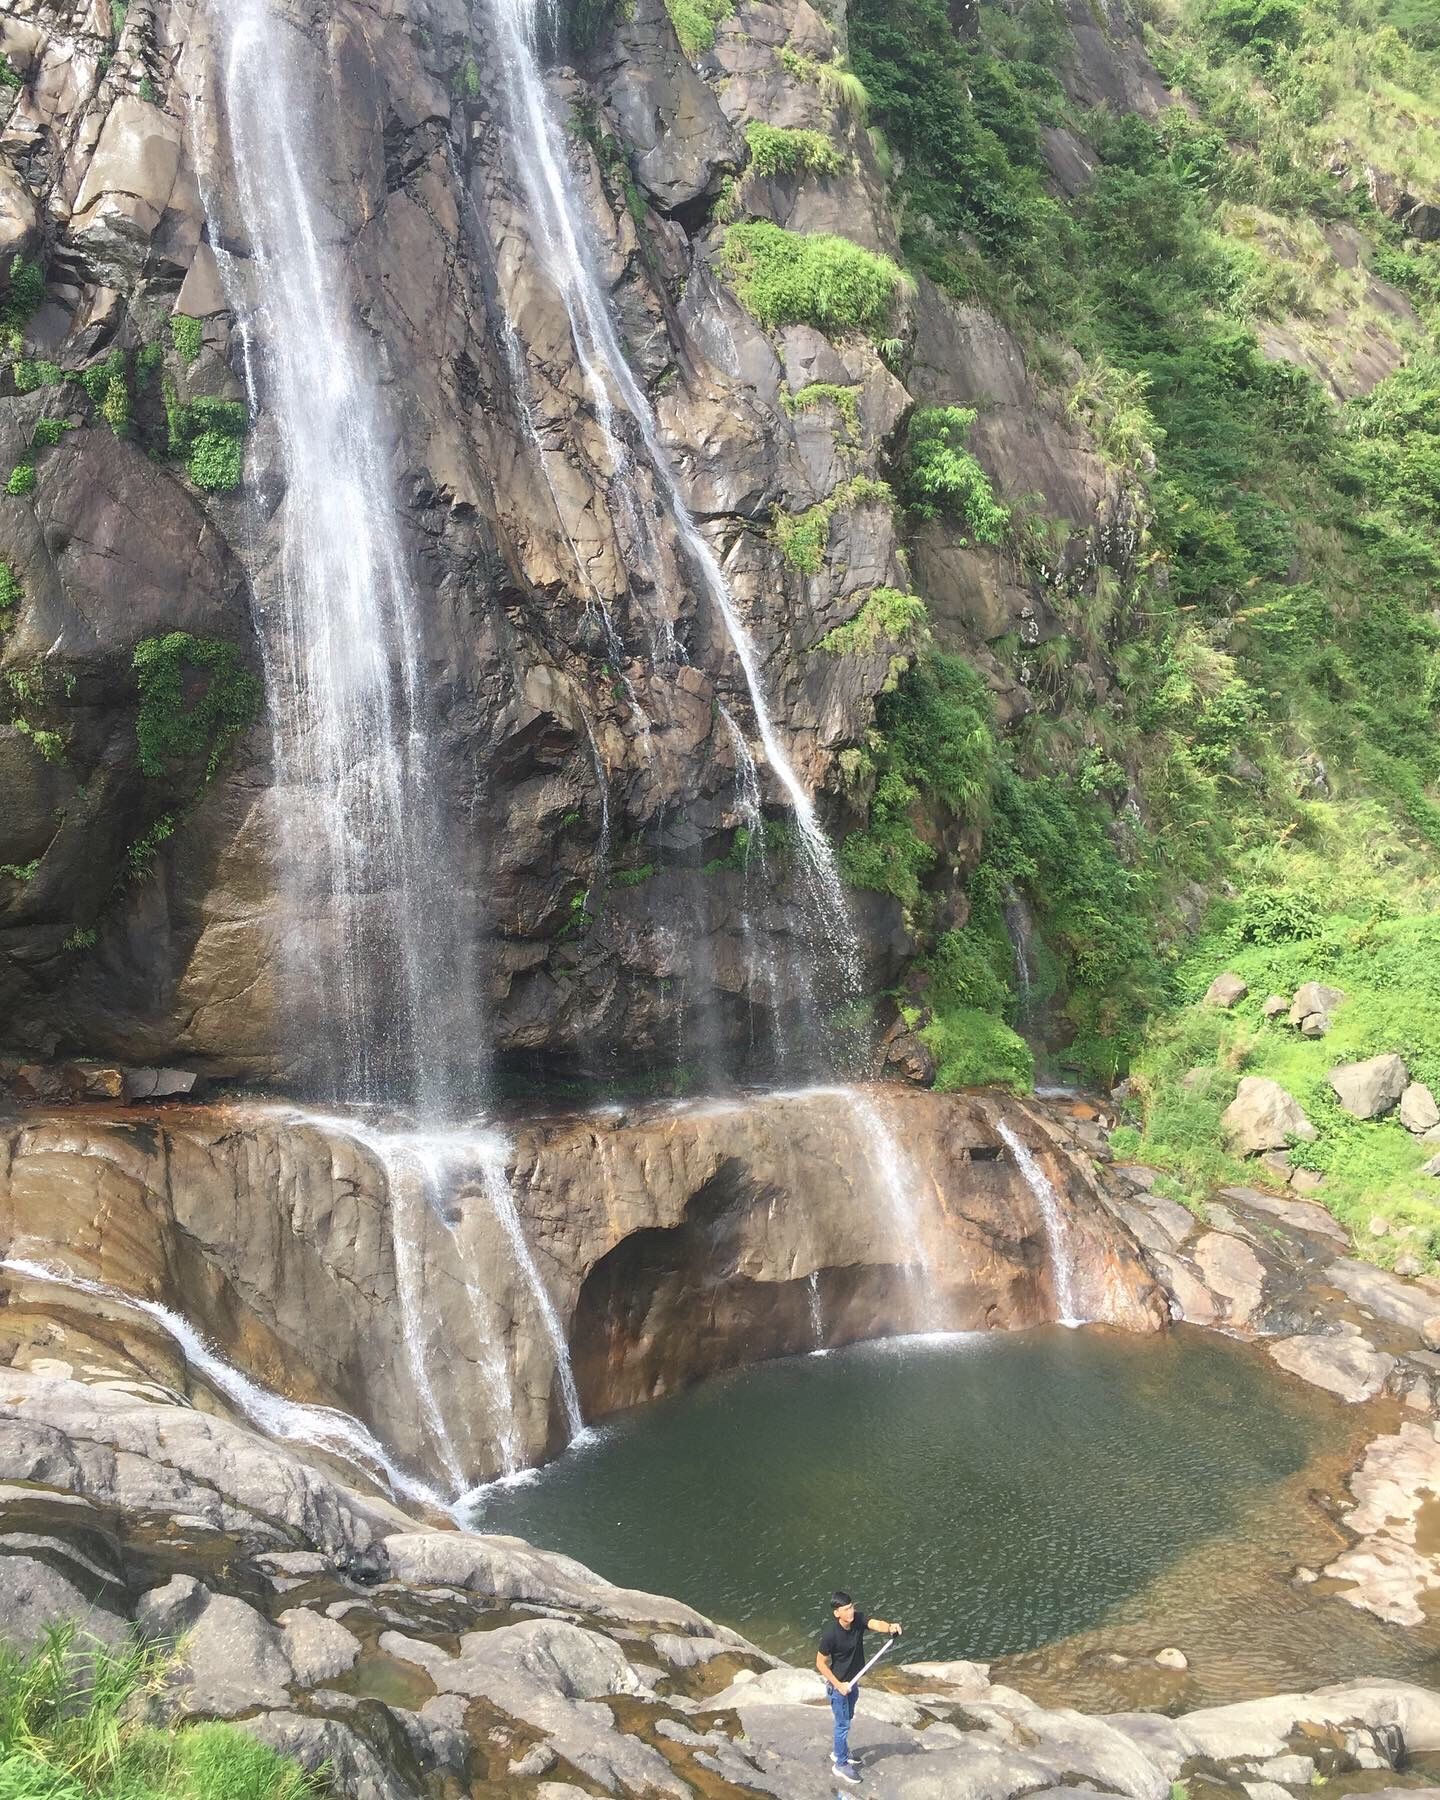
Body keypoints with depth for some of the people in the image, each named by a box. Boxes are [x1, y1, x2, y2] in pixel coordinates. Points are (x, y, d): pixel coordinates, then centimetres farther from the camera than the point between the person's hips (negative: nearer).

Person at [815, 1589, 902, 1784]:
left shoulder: (858, 1619, -18)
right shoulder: (830, 1634, -31)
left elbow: (876, 1623, -37)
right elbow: (820, 1663, -19)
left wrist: (889, 1627, -58)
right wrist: (838, 1685, -19)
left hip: (853, 1681, 6)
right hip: (838, 1684, -6)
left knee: (847, 1719, 25)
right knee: (843, 1725, 7)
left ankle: (839, 1752, 47)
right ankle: (841, 1764, 27)